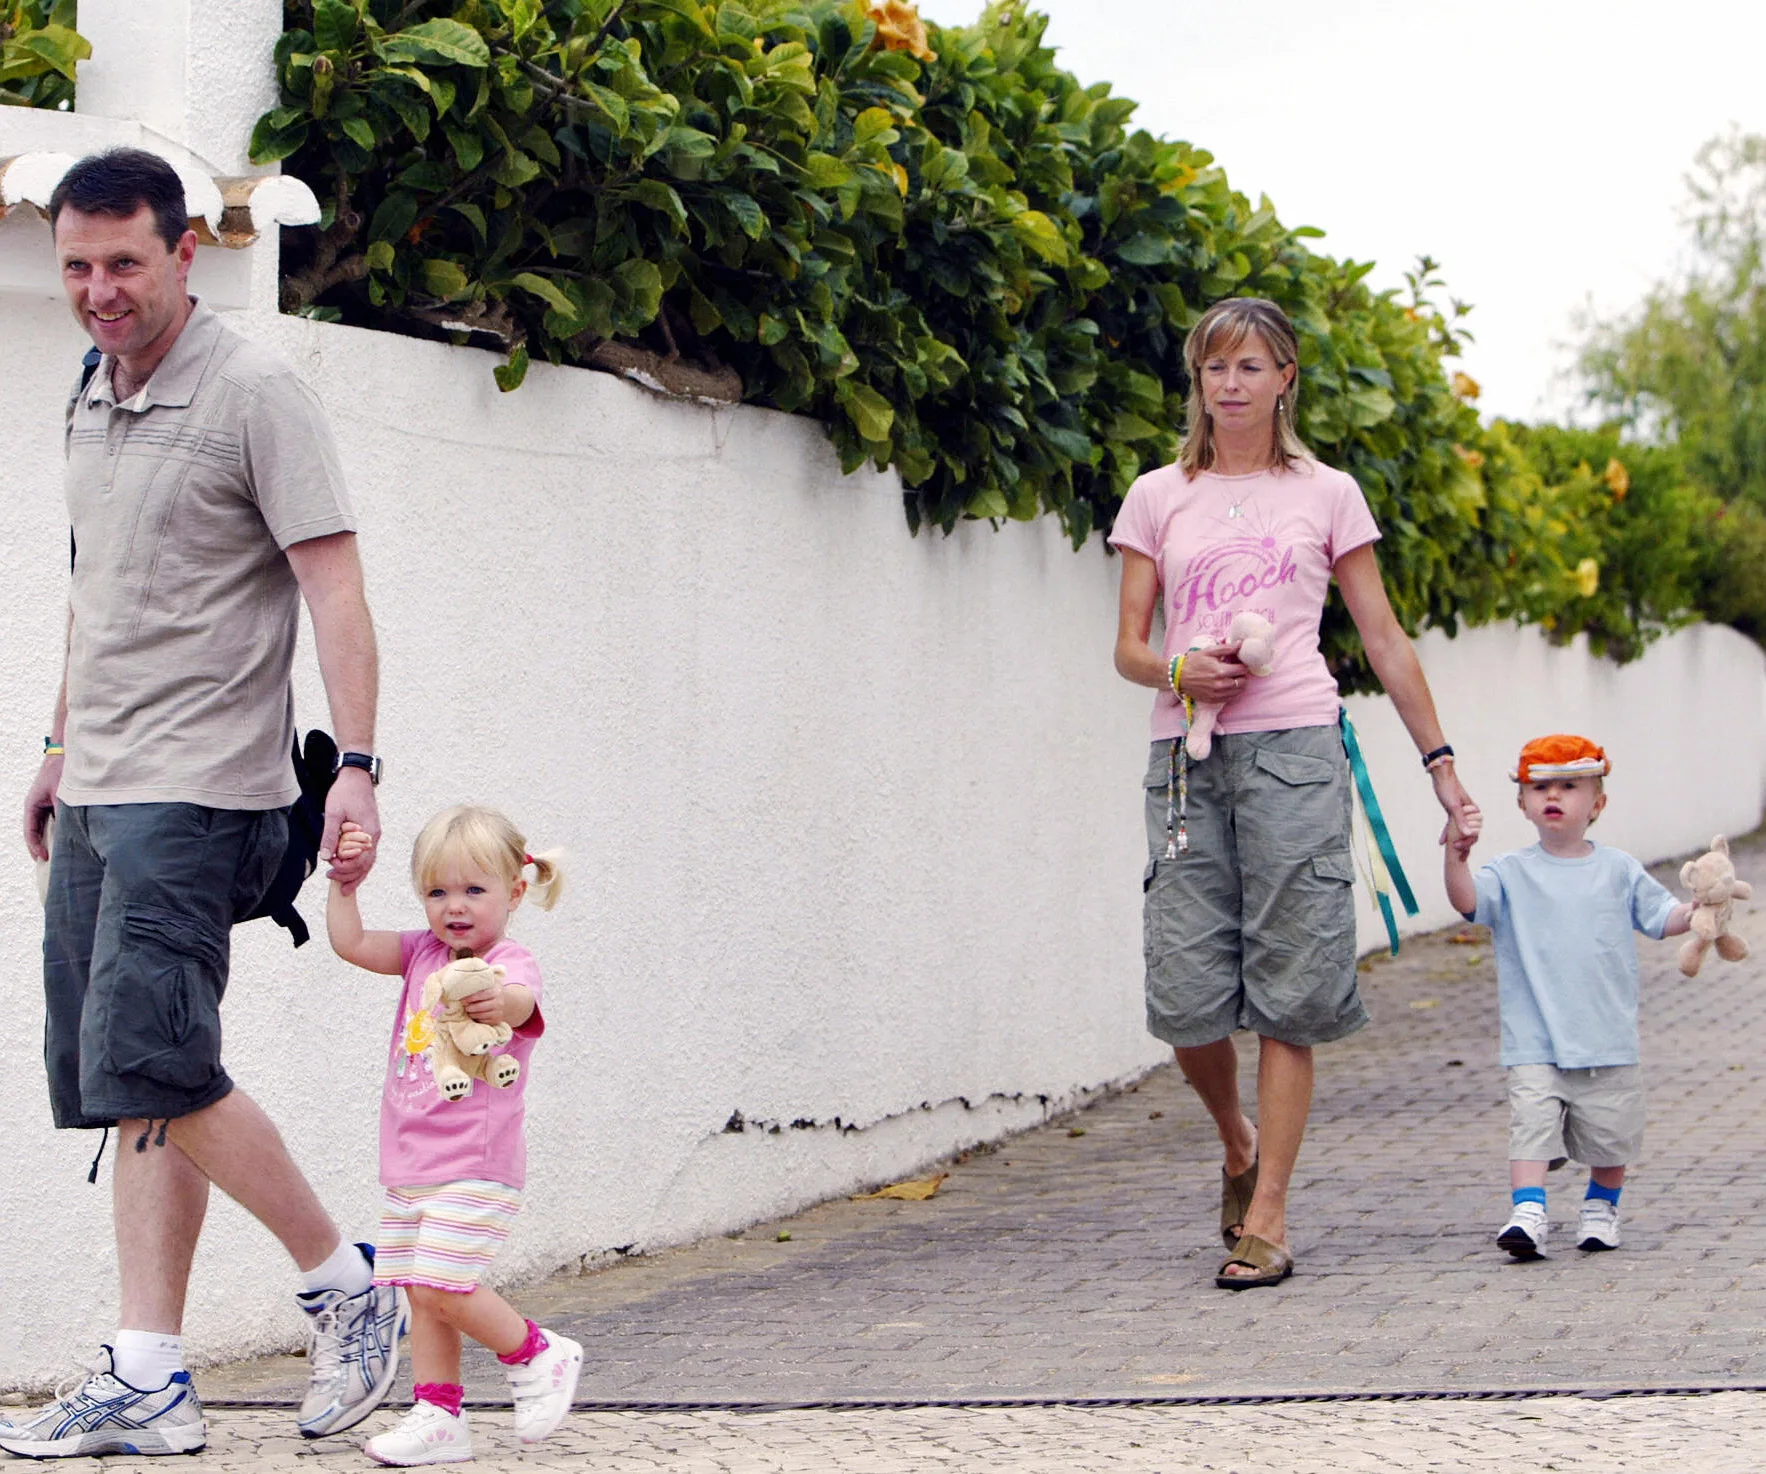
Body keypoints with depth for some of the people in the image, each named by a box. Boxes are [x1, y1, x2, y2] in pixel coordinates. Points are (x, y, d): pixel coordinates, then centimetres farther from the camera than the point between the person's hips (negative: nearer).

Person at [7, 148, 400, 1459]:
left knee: (152, 1064, -16)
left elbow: (334, 586, -13)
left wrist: (357, 765, -21)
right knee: (124, 1082, 4)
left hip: (197, 792, -8)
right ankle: (149, 1384, 5)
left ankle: (346, 1286, 1)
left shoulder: (255, 394, -8)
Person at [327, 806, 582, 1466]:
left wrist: (497, 1003, -57)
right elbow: (351, 943, 11)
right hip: (409, 1165, 7)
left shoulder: (511, 963, -12)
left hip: (475, 1167, -7)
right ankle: (438, 1417, 12)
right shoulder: (424, 953, 11)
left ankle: (538, 1355, 6)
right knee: (421, 1294, 6)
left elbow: (521, 1004, -35)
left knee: (440, 1286, -15)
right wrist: (344, 879, 0)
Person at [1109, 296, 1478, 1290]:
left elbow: (1384, 638, 12)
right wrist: (1179, 670, -11)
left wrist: (1441, 762, 8)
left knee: (1288, 987, -5)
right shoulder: (1159, 498, 13)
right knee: (1186, 995, -5)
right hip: (1187, 753, 1)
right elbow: (1128, 646, 12)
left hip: (1293, 748, -1)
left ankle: (1267, 1218, 0)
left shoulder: (1327, 494, 10)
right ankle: (1239, 1144, 24)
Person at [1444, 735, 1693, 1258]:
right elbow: (1468, 901, -13)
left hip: (1608, 1043, 2)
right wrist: (1457, 857, -31)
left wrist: (1699, 911, -8)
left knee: (1611, 1137, 8)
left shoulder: (1618, 871, 8)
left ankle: (1601, 1206, 30)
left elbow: (1662, 916, 11)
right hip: (1535, 1047, -2)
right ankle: (1528, 1214, -21)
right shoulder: (1512, 874, 3)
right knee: (1531, 1125, -17)